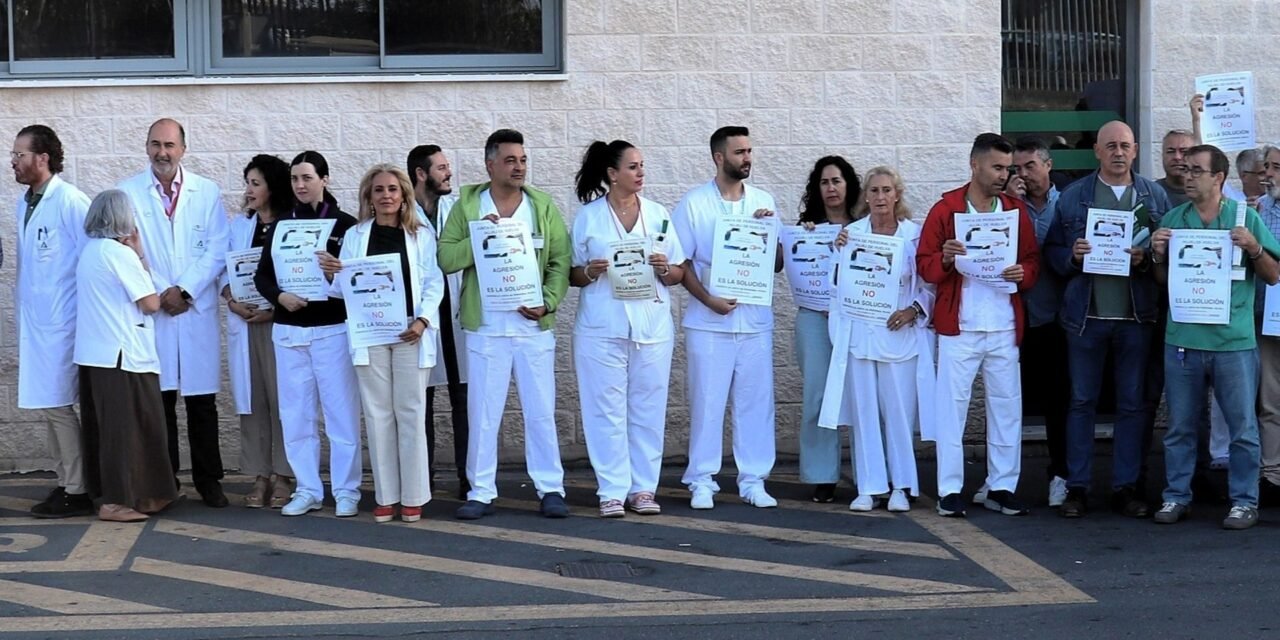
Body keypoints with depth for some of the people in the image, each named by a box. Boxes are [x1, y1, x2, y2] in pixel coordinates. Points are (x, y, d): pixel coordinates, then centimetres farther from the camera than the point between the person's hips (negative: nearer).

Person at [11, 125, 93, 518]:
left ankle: (77, 492, 3)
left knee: (55, 405, -6)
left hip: (62, 323, -8)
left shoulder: (70, 201, -13)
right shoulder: (25, 203, 11)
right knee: (42, 404, 10)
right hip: (35, 321, 8)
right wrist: (23, 314, 14)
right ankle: (66, 483, 20)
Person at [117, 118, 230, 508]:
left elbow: (217, 251, 1)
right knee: (158, 398, 2)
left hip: (197, 309, 0)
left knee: (202, 399, 3)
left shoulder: (208, 192, 6)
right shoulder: (128, 193, 4)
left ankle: (208, 479, 12)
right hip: (149, 309, 0)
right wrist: (158, 294, -8)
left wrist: (185, 291, -9)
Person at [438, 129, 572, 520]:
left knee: (541, 411, 4)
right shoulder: (467, 205, 4)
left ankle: (550, 488, 10)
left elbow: (561, 262, 3)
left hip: (534, 327, 1)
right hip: (485, 328, -1)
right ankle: (481, 492, 10)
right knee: (483, 413, 3)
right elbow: (446, 259, -2)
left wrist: (548, 303, -10)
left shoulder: (543, 206, 6)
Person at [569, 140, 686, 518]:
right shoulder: (588, 216, 4)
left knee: (648, 408, 3)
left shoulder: (657, 214, 10)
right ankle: (612, 491, 4)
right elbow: (571, 275, 7)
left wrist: (664, 268, -9)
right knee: (607, 409, -2)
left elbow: (678, 275, 12)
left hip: (652, 326, 2)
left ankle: (644, 488, 11)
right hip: (602, 327, -2)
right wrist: (590, 271, -13)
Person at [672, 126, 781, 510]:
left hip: (755, 319, 3)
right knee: (707, 400, 1)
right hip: (708, 320, -3)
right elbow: (681, 263, -1)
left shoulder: (763, 202, 10)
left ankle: (753, 480, 12)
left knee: (756, 400, 4)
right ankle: (702, 481, 10)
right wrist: (708, 300, -14)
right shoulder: (693, 203, 0)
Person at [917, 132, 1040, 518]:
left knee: (1007, 406, 5)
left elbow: (1033, 260, 12)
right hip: (958, 327, -3)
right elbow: (925, 265, 0)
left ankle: (1001, 488, 14)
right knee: (952, 406, -2)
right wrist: (945, 259, -20)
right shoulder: (945, 209, 0)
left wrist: (1023, 273, -9)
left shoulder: (1016, 210, 10)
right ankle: (950, 490, 3)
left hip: (1005, 327, 3)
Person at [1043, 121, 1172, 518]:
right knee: (1082, 402, 4)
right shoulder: (1072, 196, 4)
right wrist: (1072, 256, -15)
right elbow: (1052, 252, 5)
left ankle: (1126, 487, 14)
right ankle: (1077, 487, 10)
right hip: (1086, 314, -1)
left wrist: (1147, 259, -14)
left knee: (1132, 404, 6)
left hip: (1137, 315, 1)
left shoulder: (1155, 196, 6)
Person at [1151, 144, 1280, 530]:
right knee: (1180, 426, 9)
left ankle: (1244, 501, 12)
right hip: (1182, 337, 2)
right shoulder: (1172, 220, 8)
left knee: (1242, 427, 2)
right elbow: (1161, 280, 14)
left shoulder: (1245, 217, 1)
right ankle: (1177, 496, 18)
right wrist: (1158, 255, -6)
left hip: (1234, 340, -2)